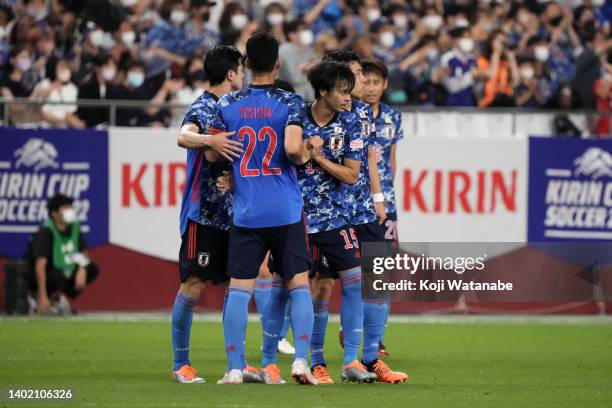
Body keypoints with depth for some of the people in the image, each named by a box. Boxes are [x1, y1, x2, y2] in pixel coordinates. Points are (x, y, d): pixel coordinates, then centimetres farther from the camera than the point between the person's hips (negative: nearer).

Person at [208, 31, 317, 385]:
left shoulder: (228, 104, 3)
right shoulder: (290, 102, -5)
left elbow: (213, 153, 6)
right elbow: (293, 147, -19)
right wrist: (305, 156, 3)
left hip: (245, 212, 2)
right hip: (287, 211, -2)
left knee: (239, 289, 4)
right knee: (299, 284, 6)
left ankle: (235, 368, 0)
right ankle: (301, 361, -5)